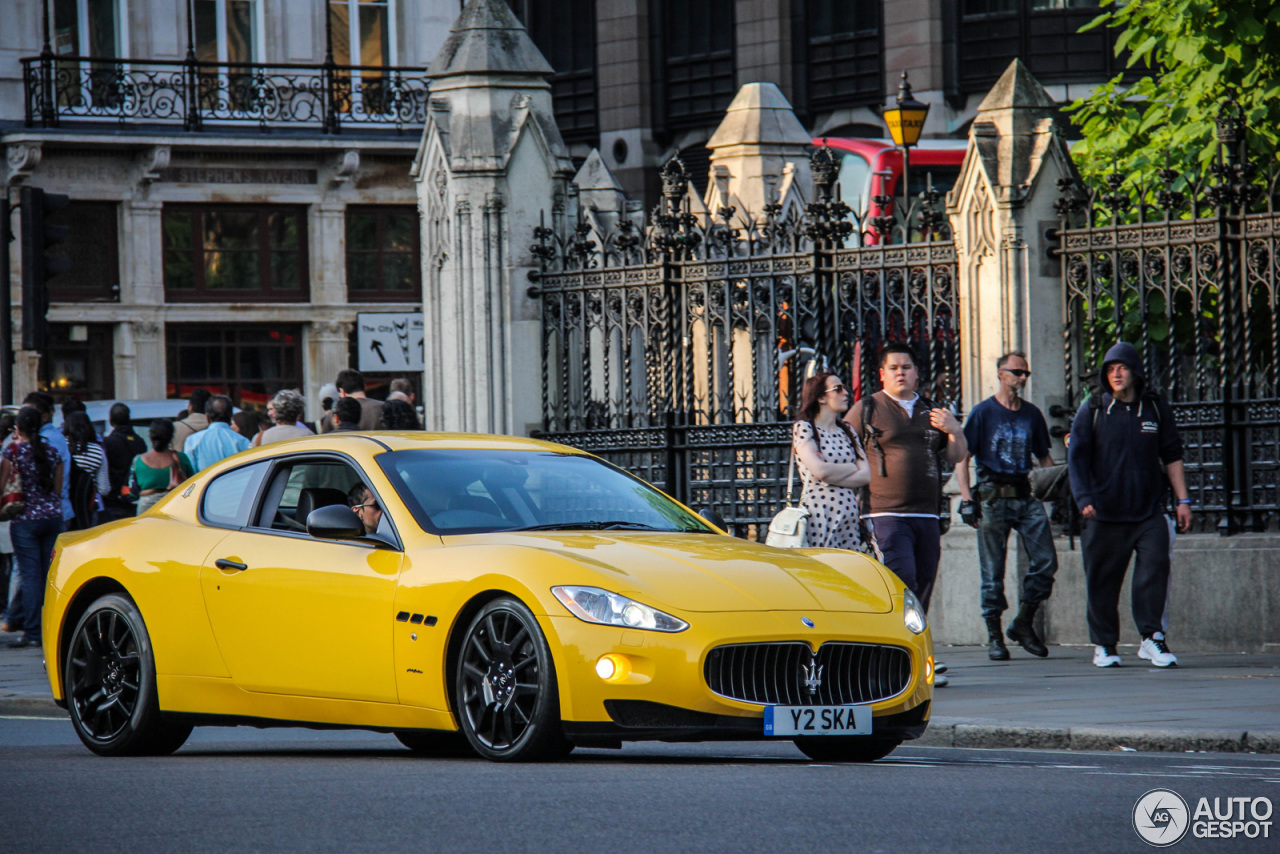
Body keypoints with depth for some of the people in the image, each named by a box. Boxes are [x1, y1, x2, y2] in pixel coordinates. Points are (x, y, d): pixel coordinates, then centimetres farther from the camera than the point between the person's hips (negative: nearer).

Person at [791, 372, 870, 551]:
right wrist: (851, 468, 2)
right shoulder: (804, 428, 1)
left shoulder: (847, 431, 17)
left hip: (849, 515, 5)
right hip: (818, 515, -5)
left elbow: (866, 475, 5)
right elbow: (820, 470, -14)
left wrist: (831, 477, -8)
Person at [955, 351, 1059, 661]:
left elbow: (1044, 457, 22)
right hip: (993, 496, -4)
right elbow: (962, 458, 0)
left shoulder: (1032, 414, 14)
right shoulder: (983, 412, 2)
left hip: (1026, 496, 4)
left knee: (1046, 561, -7)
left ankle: (1023, 624, 8)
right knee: (993, 570, -2)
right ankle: (994, 635, 5)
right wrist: (967, 498, -10)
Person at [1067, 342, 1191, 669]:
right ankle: (1104, 645, 13)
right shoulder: (1092, 410, 4)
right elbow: (1077, 458, 2)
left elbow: (1172, 456, 15)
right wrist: (1084, 500, -10)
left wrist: (1183, 500, 10)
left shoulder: (1156, 409, 9)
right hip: (1104, 512, -1)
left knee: (1155, 566, -14)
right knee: (1102, 580, 2)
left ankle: (1151, 638, -9)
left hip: (1149, 510, 1)